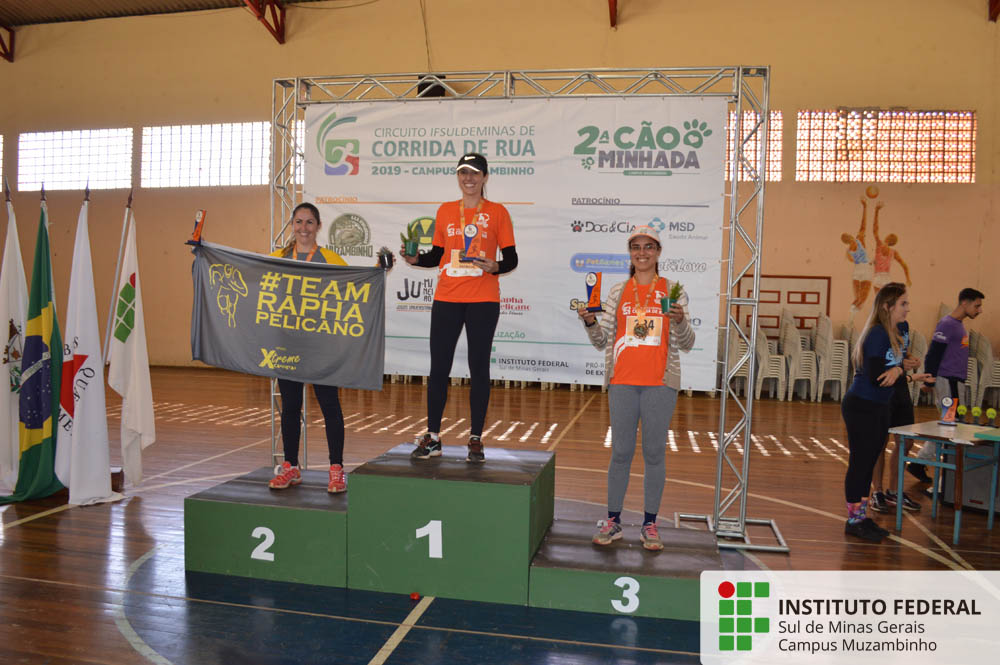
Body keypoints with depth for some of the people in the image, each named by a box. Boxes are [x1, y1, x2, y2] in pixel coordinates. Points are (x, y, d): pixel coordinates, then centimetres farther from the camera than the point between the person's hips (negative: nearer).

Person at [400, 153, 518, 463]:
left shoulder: (497, 212, 3)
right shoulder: (445, 211, 11)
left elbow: (511, 259, 2)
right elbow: (436, 255, 16)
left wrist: (495, 267, -18)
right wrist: (415, 259, -3)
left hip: (483, 300, -2)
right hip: (446, 298, 3)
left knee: (479, 367, 3)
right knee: (439, 367, 4)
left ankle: (476, 440, 13)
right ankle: (432, 438, 15)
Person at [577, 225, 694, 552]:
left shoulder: (673, 292, 5)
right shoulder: (618, 292, 9)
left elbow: (686, 344, 3)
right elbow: (603, 341, 10)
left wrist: (680, 321, -16)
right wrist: (590, 322, -9)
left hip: (660, 383, -1)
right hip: (623, 381, 1)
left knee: (654, 452, 5)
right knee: (621, 452, 5)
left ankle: (650, 524, 14)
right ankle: (613, 521, 14)